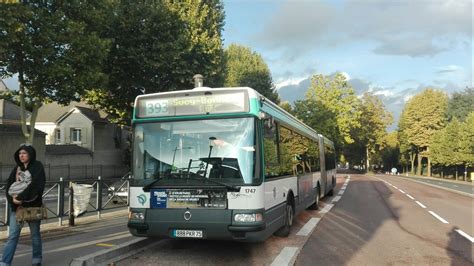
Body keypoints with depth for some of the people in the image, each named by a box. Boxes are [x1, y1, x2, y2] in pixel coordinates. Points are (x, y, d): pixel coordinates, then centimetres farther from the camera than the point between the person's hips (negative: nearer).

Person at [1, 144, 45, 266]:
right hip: (16, 206, 4)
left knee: (35, 234, 10)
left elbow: (36, 185, -16)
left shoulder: (37, 166, -5)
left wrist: (21, 197, -21)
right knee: (12, 235, 0)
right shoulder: (17, 168, 10)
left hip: (33, 205, -3)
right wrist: (12, 198, -14)